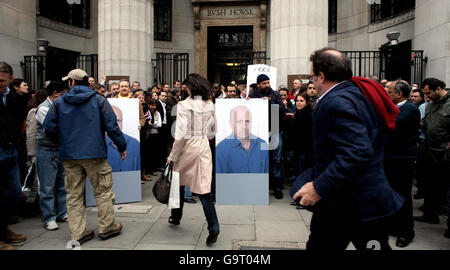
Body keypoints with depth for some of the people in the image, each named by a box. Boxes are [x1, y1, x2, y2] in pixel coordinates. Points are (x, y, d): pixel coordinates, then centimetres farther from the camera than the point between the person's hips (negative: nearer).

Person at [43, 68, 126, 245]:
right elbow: (111, 125, -7)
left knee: (74, 195, 11)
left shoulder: (59, 102, 4)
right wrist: (122, 145, 1)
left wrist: (64, 140, 17)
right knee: (103, 191, 9)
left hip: (69, 155, 3)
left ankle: (77, 233, 17)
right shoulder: (98, 99, -2)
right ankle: (106, 227, 18)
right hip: (95, 153, -3)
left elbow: (49, 127, 0)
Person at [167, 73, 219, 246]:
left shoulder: (184, 105, -13)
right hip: (204, 147, 4)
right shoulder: (209, 105, 4)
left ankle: (176, 217, 38)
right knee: (203, 188, 3)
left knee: (179, 182, 20)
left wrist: (172, 157, -7)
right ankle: (213, 226, -6)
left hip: (187, 147, -3)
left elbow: (180, 135, -16)